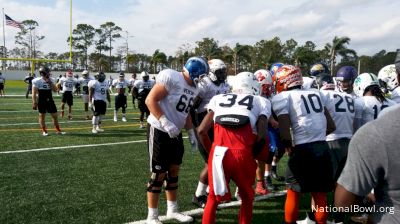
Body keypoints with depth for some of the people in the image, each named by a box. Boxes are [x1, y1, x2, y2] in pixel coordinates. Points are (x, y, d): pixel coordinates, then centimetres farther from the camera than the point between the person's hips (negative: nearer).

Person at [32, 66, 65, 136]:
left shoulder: (51, 80, 5)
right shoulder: (37, 81, -10)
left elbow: (55, 90, 1)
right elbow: (34, 93, -9)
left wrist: (50, 83, -11)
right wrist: (34, 103, -12)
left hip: (50, 100, 5)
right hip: (41, 101, -4)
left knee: (55, 115, 5)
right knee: (42, 115, 5)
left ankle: (58, 130, 15)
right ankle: (44, 131, 16)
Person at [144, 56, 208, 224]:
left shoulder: (193, 89, 8)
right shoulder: (171, 77, -18)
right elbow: (150, 100, -21)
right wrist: (165, 123, -27)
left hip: (175, 133, 8)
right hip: (159, 131, -8)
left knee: (174, 171, 15)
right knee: (159, 174, -2)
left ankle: (172, 210, 31)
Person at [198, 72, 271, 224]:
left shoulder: (218, 98, 22)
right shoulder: (260, 101, 15)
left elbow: (202, 131, 13)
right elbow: (262, 136, 1)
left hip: (218, 153, 2)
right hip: (242, 155, -2)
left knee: (213, 198, 23)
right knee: (247, 198, 24)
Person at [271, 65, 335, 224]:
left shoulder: (282, 97, -3)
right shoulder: (316, 93, 15)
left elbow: (284, 131, -13)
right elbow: (331, 126, 14)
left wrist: (289, 147, 4)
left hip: (303, 150, -5)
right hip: (323, 148, 5)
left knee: (293, 191, 13)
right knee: (320, 193, 16)